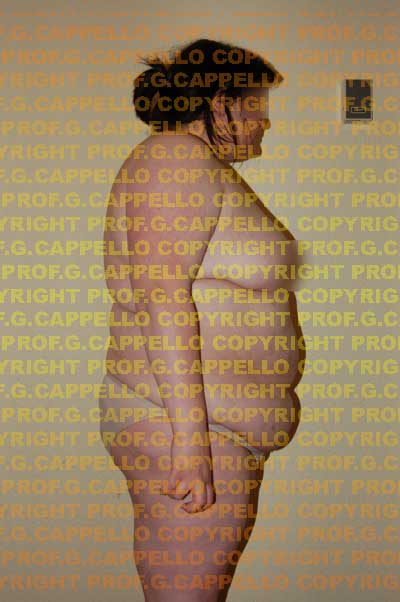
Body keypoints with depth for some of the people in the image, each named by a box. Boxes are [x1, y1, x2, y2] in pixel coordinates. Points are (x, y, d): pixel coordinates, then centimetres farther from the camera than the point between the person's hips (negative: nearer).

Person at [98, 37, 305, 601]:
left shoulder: (206, 169, 21)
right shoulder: (177, 157, -9)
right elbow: (160, 293, -20)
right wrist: (190, 433, -24)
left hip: (220, 429, 10)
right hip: (189, 427, -10)